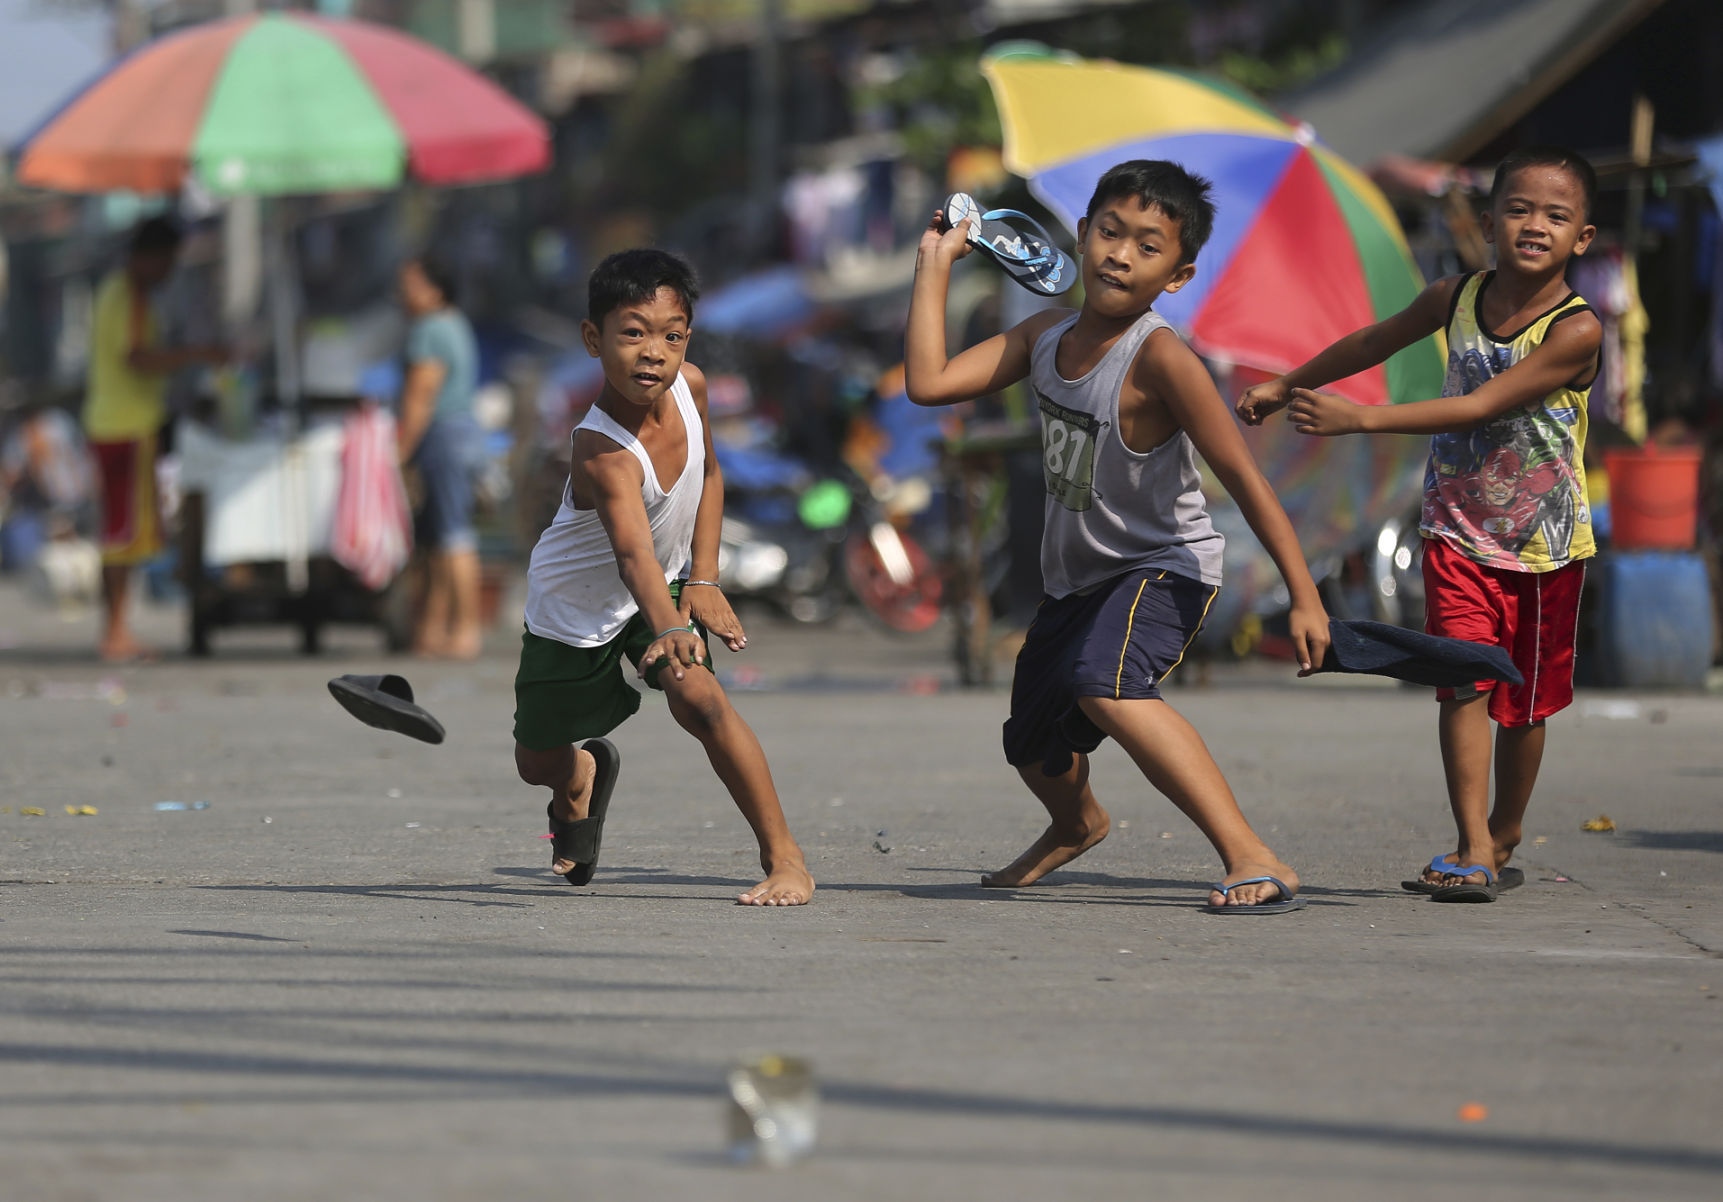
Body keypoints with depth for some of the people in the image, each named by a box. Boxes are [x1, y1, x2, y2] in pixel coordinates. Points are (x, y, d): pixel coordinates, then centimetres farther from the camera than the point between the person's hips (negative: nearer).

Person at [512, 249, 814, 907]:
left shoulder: (688, 384, -20)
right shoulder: (602, 452, -40)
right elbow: (633, 552, -56)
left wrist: (703, 580, -5)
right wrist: (669, 630, -73)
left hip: (663, 589, 3)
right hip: (576, 606, -3)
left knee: (698, 697, -25)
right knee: (538, 763, 12)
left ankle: (784, 857, -17)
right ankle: (585, 772, 51)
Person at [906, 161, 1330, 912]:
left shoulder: (1159, 358, -26)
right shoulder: (1048, 337, -5)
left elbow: (1243, 477, -26)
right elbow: (929, 382, -7)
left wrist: (1304, 596, -29)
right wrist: (936, 264, -5)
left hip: (1163, 566, -8)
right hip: (1075, 578, 8)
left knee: (1107, 687, -38)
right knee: (1033, 748, 25)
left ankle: (1254, 861, -42)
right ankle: (1075, 824, 64)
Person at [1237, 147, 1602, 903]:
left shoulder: (1575, 331, -20)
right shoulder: (1458, 300, -4)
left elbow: (1481, 407, -27)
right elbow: (1373, 343, 15)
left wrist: (1360, 419, -31)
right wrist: (1286, 387, 24)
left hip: (1544, 544, -2)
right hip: (1458, 532, 2)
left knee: (1523, 703, 9)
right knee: (1463, 683, -12)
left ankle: (1502, 843, 26)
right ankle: (1472, 851, -16)